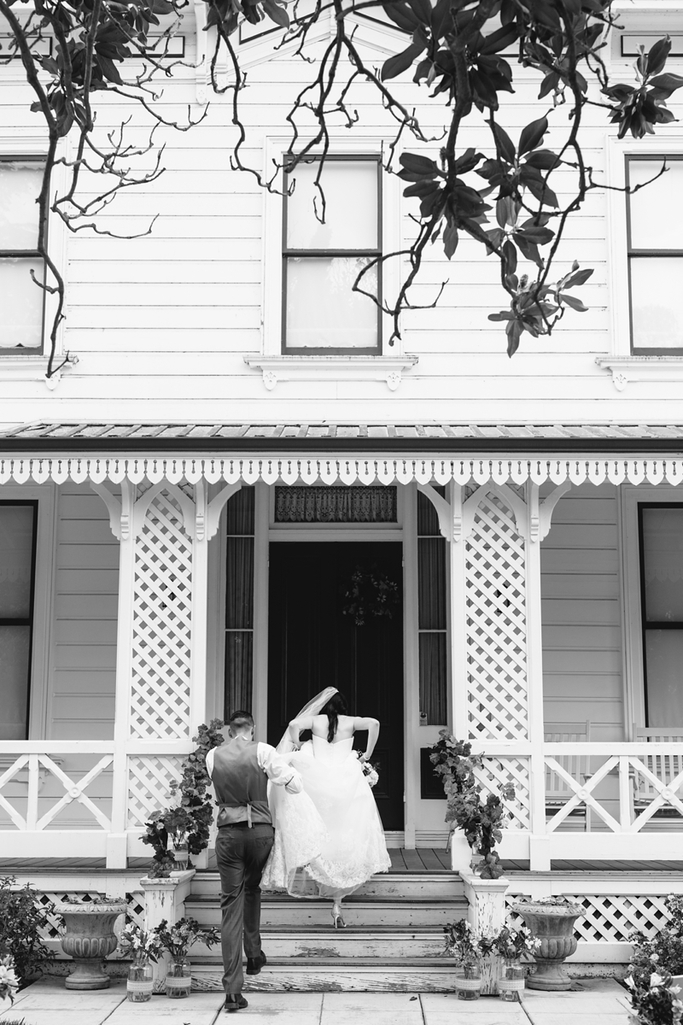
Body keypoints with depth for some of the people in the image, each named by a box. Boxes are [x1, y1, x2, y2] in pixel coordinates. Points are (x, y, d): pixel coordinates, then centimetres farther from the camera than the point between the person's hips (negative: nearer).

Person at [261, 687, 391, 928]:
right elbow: (373, 723, -8)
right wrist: (367, 754, 0)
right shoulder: (350, 722, 6)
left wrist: (298, 750, 3)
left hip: (318, 781, 0)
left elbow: (294, 724, -10)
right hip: (347, 785, 0)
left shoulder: (316, 720, 5)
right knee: (345, 841, 4)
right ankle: (337, 903, 1)